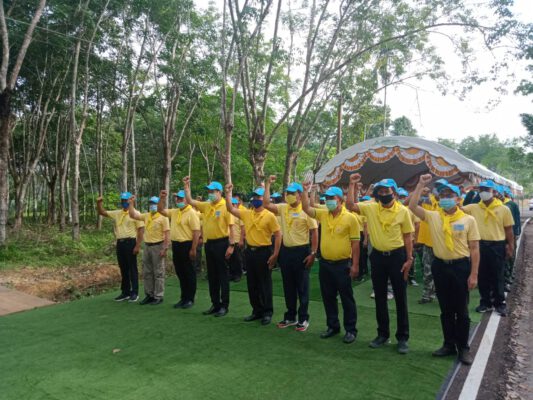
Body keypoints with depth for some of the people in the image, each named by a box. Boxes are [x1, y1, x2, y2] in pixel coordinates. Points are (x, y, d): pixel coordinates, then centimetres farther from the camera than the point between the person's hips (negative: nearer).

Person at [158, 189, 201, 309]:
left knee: (189, 273, 2)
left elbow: (196, 232, -17)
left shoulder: (192, 213, -12)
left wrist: (193, 249, -20)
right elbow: (160, 210, 19)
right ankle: (183, 298, 24)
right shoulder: (174, 212, 11)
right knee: (180, 273, 14)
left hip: (187, 245, -8)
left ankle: (190, 299, 12)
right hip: (176, 245, 8)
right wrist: (162, 199, 3)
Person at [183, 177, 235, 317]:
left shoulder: (226, 206, -11)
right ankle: (215, 304, 24)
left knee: (223, 275, 1)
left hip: (221, 243, -7)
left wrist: (231, 245, -17)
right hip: (209, 243, 7)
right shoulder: (206, 205, 8)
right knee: (211, 275, 13)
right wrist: (187, 186, 4)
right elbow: (190, 201, 13)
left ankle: (224, 305, 11)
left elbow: (231, 227, -13)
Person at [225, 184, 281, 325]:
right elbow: (230, 209, 7)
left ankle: (267, 312, 15)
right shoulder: (246, 214, 6)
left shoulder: (269, 216, -10)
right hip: (250, 251, 6)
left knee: (265, 284, 3)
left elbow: (278, 235, -10)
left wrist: (275, 254, -14)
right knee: (252, 284, 12)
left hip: (264, 251, -6)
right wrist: (228, 193, -3)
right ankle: (257, 311, 25)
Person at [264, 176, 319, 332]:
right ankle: (290, 317, 27)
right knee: (288, 286, 14)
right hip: (286, 251, 5)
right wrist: (268, 184, -3)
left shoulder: (306, 210, -9)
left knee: (302, 287, 5)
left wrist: (313, 253, -13)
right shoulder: (283, 208, 6)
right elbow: (267, 204, -2)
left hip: (301, 251, -5)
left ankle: (303, 318, 17)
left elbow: (314, 233, -9)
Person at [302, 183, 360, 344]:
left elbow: (355, 243, -9)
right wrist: (305, 191, -5)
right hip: (325, 263, 5)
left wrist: (355, 265, -11)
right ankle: (333, 326, 29)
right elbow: (306, 208, 7)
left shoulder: (350, 218, -9)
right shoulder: (322, 214, 5)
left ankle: (351, 330, 18)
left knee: (346, 298, 5)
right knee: (328, 298, 14)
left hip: (343, 264, -5)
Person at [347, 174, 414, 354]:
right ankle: (383, 334, 27)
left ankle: (402, 337, 19)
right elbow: (350, 206, -8)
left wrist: (409, 259, -6)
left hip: (397, 255, -3)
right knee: (380, 297, 12)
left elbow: (408, 237, -2)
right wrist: (352, 184, -10)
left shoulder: (403, 211, -6)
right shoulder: (371, 208, -1)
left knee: (400, 298, 5)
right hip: (377, 255, 3)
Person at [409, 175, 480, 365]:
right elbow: (412, 207, -9)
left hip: (461, 266, -2)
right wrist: (421, 185, -9)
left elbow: (474, 248, -3)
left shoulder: (468, 220, -5)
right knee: (445, 310, 14)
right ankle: (449, 344, 28)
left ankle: (463, 347, 23)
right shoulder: (433, 217, 1)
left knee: (461, 310, 8)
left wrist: (474, 274, -7)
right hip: (440, 266, 3)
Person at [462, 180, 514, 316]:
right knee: (482, 276, 11)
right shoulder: (473, 208, 2)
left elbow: (509, 230, 1)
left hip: (497, 246, -2)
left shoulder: (504, 209, -3)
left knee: (497, 276, 8)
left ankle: (500, 303, 23)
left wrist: (511, 247, -1)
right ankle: (485, 302, 25)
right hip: (480, 245, 2)